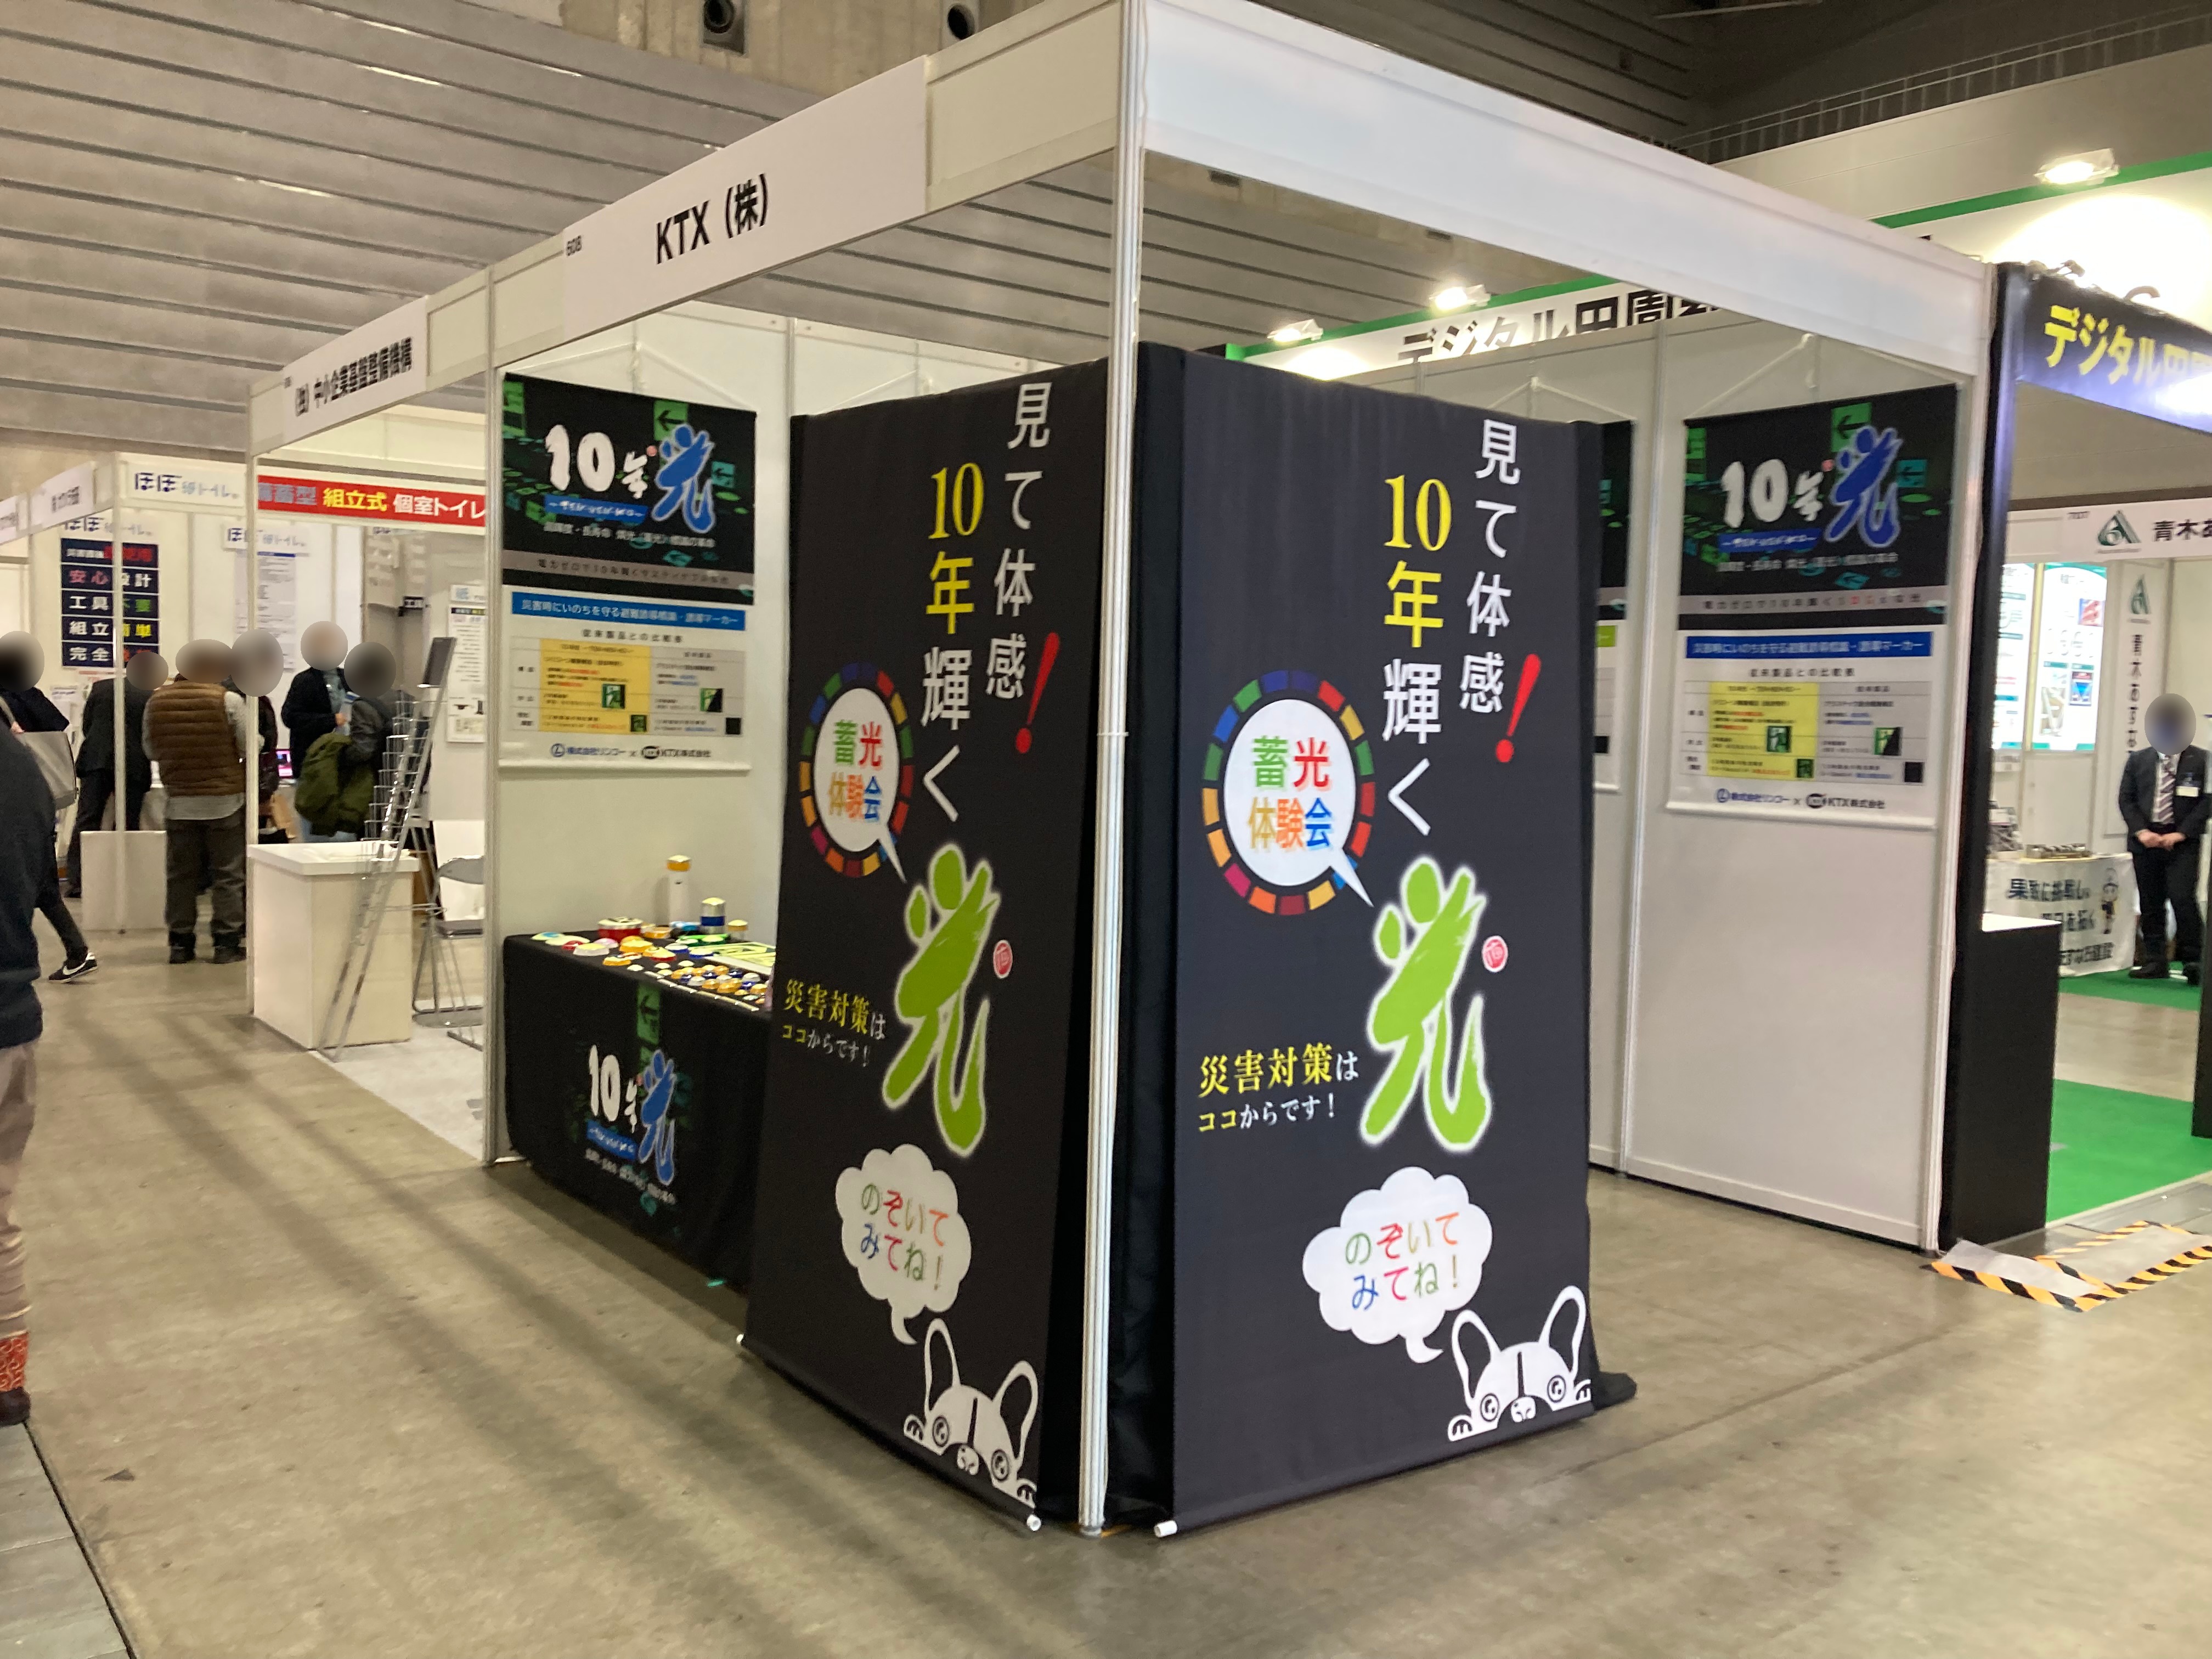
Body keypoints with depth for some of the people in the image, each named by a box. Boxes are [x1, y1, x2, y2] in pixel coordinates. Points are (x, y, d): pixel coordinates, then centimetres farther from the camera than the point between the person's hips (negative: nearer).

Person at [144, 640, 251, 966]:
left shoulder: (156, 702, -1)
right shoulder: (229, 701, -13)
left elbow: (151, 752, 10)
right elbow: (250, 750, -9)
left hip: (180, 802, 3)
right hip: (225, 801, -3)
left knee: (181, 875, 11)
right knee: (228, 875, 4)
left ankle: (180, 943, 15)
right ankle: (227, 943, 5)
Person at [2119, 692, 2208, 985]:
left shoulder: (2201, 760, -2)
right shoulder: (2138, 760, 8)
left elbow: (2206, 802, -5)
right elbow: (2126, 799, 7)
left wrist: (2181, 834, -12)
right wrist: (2141, 832, -6)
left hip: (2182, 840, -3)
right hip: (2146, 839, 4)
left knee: (2182, 898, -13)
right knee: (2150, 902, 7)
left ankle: (2193, 960, -3)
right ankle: (2154, 961, 14)